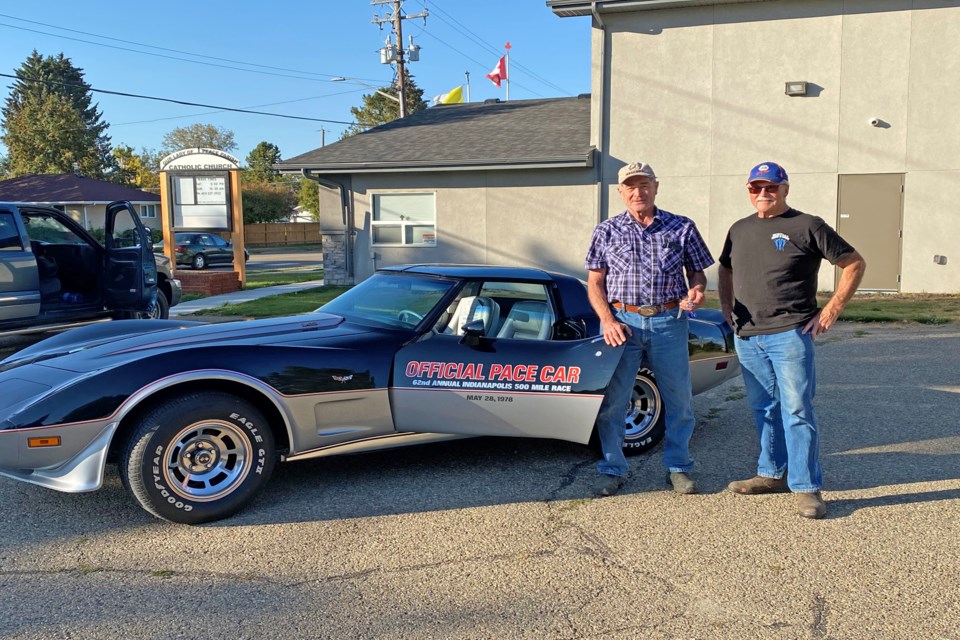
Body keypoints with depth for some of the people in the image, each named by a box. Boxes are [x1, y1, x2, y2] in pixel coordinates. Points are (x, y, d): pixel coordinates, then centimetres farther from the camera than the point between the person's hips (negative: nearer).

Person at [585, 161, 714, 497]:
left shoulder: (682, 228, 6)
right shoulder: (607, 231, 7)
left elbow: (697, 272, 12)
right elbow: (594, 283, 6)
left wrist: (695, 292, -12)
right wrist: (608, 321, -8)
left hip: (669, 322, 0)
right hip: (622, 322, 0)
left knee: (679, 399, 6)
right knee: (612, 401, 2)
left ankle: (678, 467, 23)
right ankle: (612, 470, 16)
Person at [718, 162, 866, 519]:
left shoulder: (807, 226, -3)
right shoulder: (739, 230, 14)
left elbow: (854, 264, 0)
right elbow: (725, 270, 29)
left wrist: (831, 311, -6)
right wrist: (727, 307, 15)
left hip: (790, 335, -6)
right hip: (747, 338, 6)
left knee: (797, 410, -6)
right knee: (764, 409, 14)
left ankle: (807, 488, 1)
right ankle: (772, 474, 27)